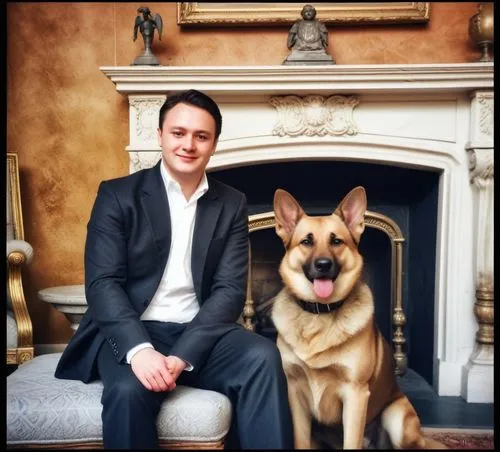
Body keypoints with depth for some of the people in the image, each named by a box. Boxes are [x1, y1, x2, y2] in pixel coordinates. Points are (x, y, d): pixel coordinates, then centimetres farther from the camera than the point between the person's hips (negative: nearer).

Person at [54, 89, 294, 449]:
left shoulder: (232, 204, 7)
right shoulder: (118, 194, 1)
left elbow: (230, 289, -1)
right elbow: (102, 282, -7)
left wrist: (183, 354, -17)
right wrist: (139, 349, -25)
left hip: (199, 334, 2)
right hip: (132, 333, -2)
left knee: (263, 356, -26)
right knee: (129, 390, -32)